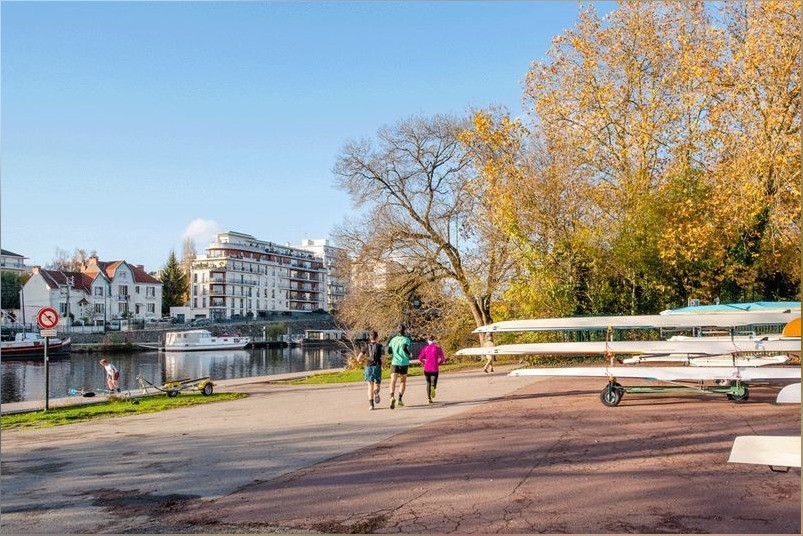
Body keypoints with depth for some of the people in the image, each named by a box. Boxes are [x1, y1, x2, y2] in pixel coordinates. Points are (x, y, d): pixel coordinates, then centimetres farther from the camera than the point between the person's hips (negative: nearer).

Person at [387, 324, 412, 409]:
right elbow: (404, 348, -20)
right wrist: (409, 354, -2)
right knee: (403, 382, 17)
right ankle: (400, 399, 11)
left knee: (393, 381, -8)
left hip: (395, 362, 2)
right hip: (404, 363, -1)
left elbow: (389, 351, 8)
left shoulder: (393, 339, 9)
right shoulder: (406, 339, -3)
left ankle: (392, 397, -32)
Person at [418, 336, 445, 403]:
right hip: (435, 369, -1)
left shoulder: (425, 348, 2)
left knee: (428, 383, 15)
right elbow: (443, 358, -1)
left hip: (427, 368, 1)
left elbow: (420, 358, -5)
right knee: (433, 383, 5)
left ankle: (429, 398, 8)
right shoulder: (438, 348, 0)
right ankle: (433, 387, -31)